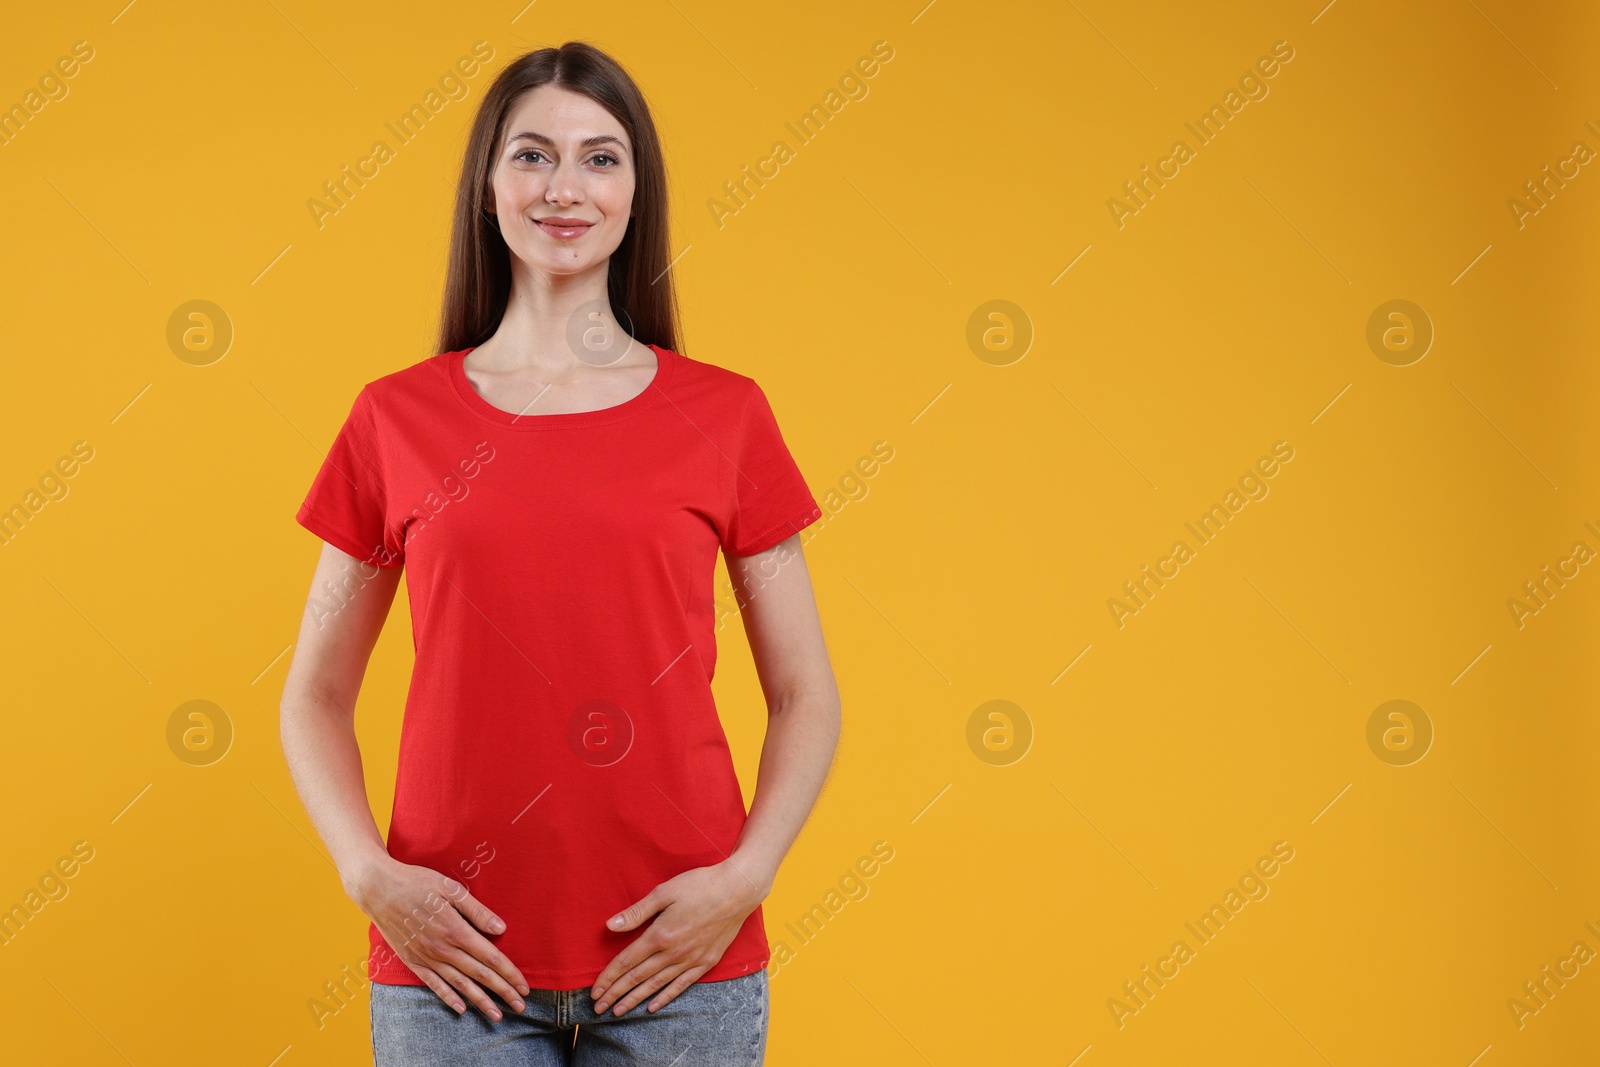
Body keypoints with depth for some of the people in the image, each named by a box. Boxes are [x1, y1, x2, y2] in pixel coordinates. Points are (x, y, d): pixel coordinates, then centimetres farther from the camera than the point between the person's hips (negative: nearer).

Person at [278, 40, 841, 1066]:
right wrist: (371, 876, -6)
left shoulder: (725, 414, 3)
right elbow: (316, 698, 8)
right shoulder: (398, 420, 4)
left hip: (675, 962, 0)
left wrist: (744, 878, -8)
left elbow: (806, 699, 5)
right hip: (456, 960, 0)